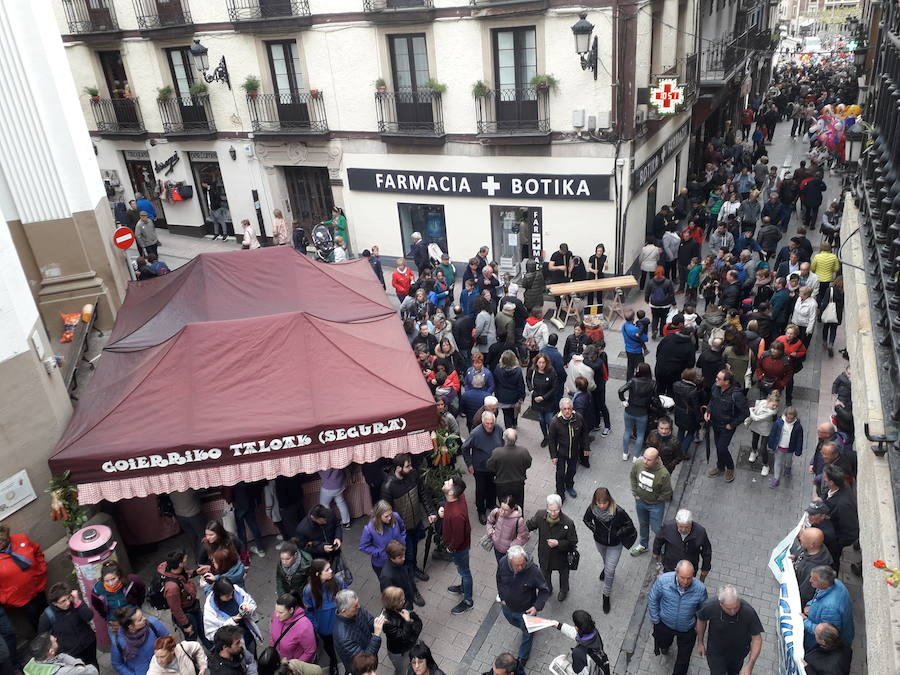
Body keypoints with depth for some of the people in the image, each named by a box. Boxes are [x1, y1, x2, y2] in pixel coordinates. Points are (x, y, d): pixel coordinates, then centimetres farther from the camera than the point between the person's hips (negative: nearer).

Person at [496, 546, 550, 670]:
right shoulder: (502, 563, -27)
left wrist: (537, 606, -31)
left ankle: (522, 659, 51)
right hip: (507, 607, 3)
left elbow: (545, 590, -20)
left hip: (526, 610, -3)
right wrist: (501, 596, 1)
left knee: (527, 635, 22)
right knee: (513, 622, 33)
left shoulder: (533, 571, -37)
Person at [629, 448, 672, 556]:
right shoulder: (637, 465, -22)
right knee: (643, 524, 26)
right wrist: (635, 494, 1)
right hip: (640, 501, 4)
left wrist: (656, 500, -6)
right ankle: (643, 545, 51)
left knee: (656, 528, 7)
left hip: (655, 505, -4)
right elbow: (633, 478, 1)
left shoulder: (663, 474, -34)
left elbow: (667, 492, -16)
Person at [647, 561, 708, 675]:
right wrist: (655, 620, -5)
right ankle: (665, 645, 67)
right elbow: (653, 600, -12)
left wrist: (698, 626, 0)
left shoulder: (700, 589, -29)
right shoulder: (663, 580, -30)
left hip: (687, 630, -1)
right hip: (665, 624, 1)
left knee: (683, 658, 19)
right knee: (662, 644, 31)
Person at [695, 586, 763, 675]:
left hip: (738, 652, 2)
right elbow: (701, 620, -11)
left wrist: (750, 665, -31)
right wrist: (700, 643, 2)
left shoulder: (748, 612, -36)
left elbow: (757, 638, -24)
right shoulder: (710, 607, -34)